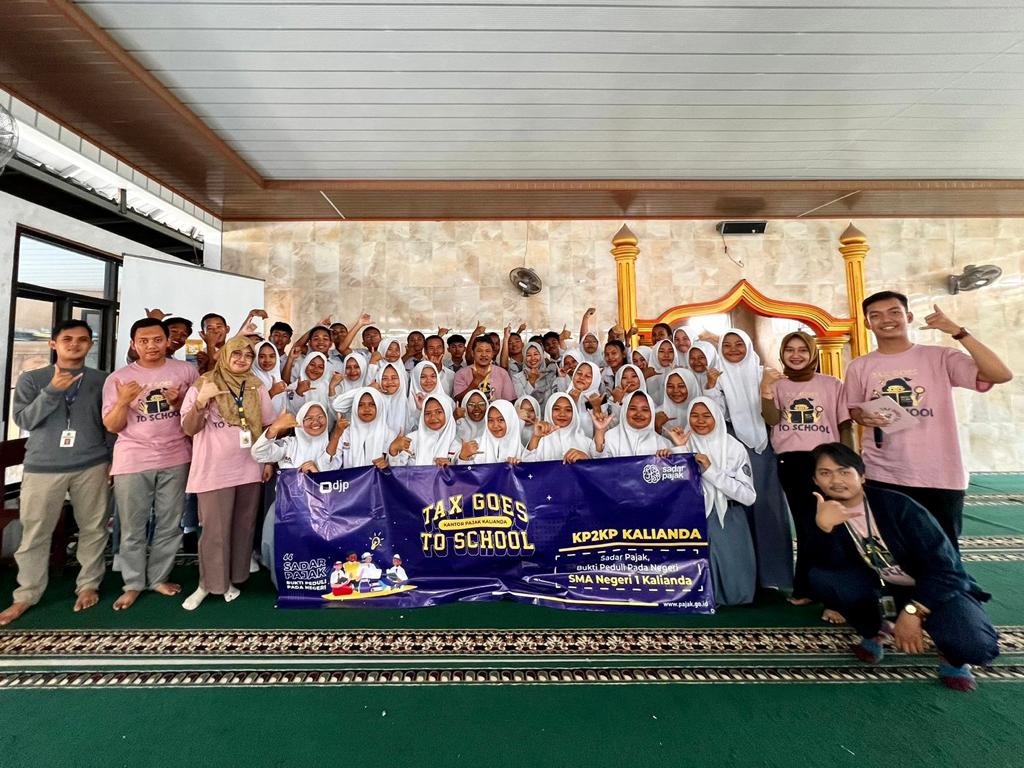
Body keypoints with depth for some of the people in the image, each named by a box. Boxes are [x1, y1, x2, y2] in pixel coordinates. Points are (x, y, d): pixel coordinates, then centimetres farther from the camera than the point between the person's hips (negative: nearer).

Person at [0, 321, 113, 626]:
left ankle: (88, 585, 21)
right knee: (35, 533, 8)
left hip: (91, 466, 0)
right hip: (42, 467, 0)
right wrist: (53, 390, -17)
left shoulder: (101, 380, 4)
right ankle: (26, 595, 24)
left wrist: (113, 458, 2)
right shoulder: (31, 379, 4)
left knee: (93, 528, 6)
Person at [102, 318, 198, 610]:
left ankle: (159, 578, 26)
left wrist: (180, 402, -13)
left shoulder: (186, 370, 1)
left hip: (175, 459, 0)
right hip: (132, 461, 0)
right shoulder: (118, 378, 1)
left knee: (169, 525, 10)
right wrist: (123, 401, -16)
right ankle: (133, 583, 25)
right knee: (132, 528, 8)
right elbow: (112, 426, 2)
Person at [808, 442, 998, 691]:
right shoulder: (824, 511, -13)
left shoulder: (897, 505, -22)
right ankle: (872, 632, 4)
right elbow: (836, 566, -23)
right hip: (881, 588, 2)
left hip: (937, 587, -2)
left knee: (974, 646, -33)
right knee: (820, 576, -25)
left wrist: (911, 612, -26)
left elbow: (944, 565, -19)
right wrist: (825, 527, -43)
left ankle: (951, 654, 7)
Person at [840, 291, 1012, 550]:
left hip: (940, 476, 0)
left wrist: (958, 331, -16)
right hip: (881, 476, 1)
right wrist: (863, 417, -13)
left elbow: (1002, 374, -14)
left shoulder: (940, 357, -1)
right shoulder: (859, 366, 2)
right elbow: (852, 410, 10)